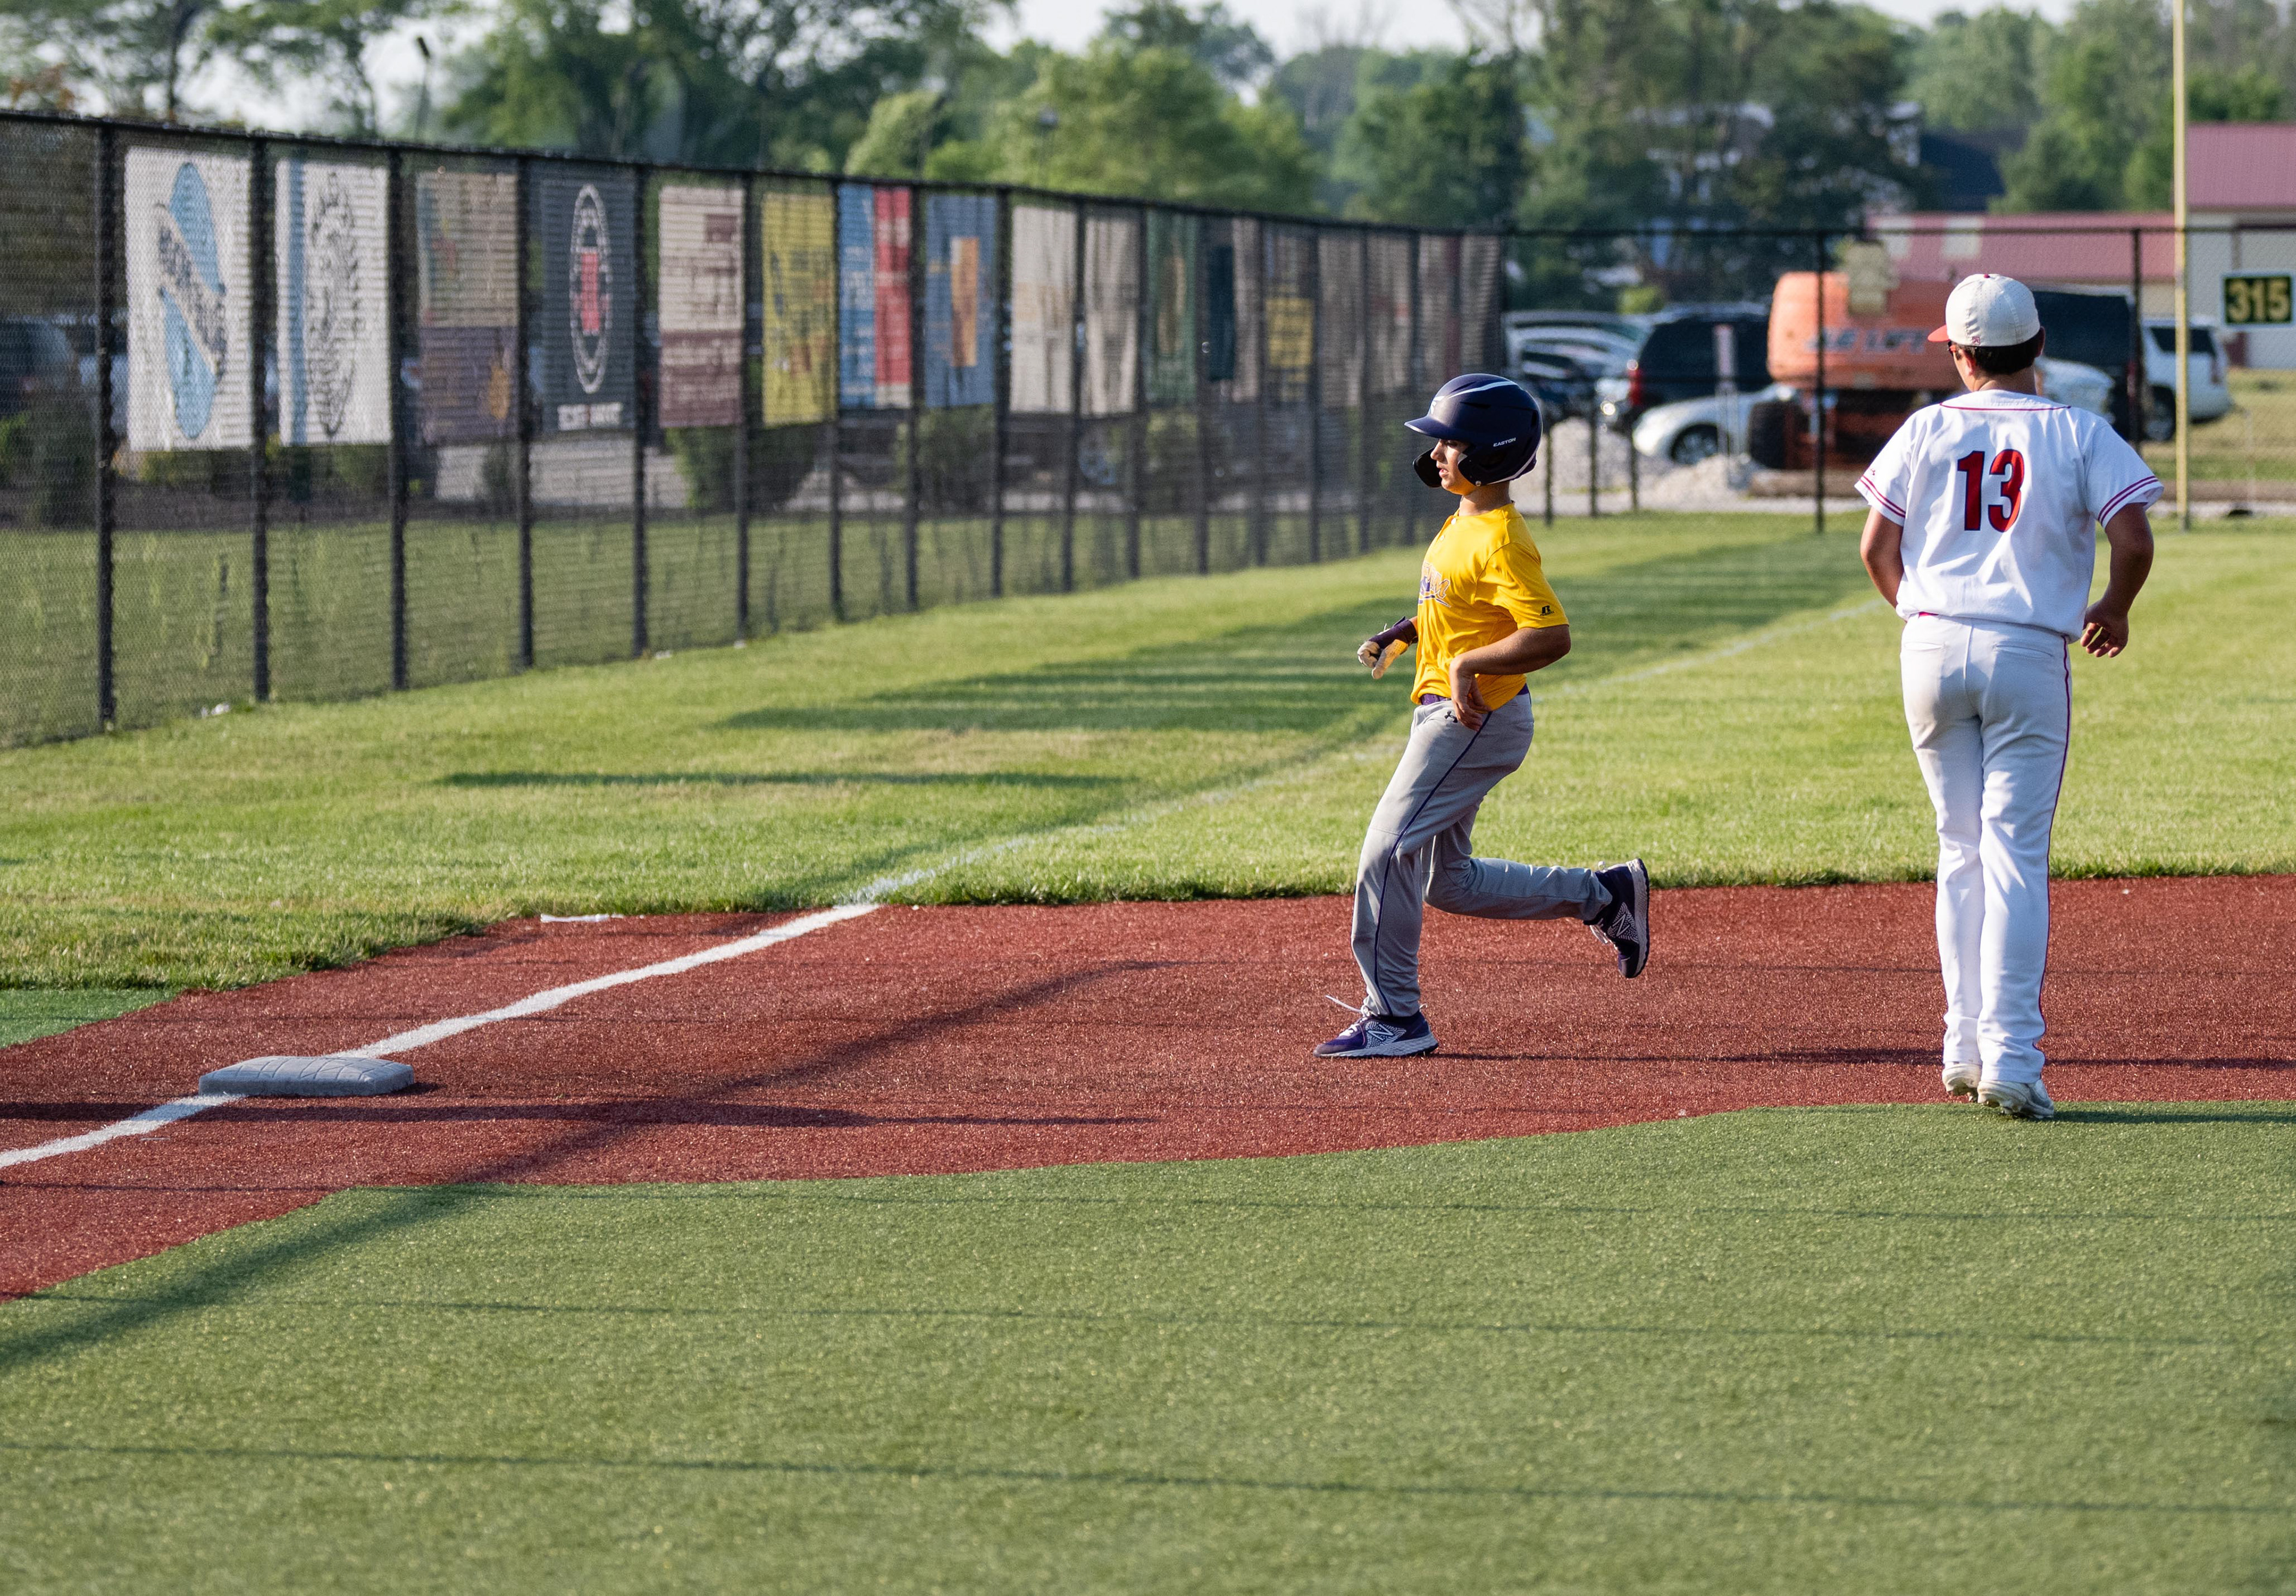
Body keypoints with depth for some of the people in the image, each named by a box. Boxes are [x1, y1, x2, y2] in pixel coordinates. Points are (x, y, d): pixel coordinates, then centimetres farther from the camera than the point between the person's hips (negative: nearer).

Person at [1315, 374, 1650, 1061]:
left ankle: (1394, 1016, -4)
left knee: (1387, 854, -11)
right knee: (1448, 881, 16)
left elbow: (1551, 636, -27)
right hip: (1445, 716, 11)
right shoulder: (1461, 523, 11)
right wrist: (1400, 635, 10)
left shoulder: (1500, 541, -19)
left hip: (1478, 718, -11)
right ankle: (1605, 894, 25)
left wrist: (1468, 664, -24)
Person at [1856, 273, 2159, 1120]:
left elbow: (1876, 547, 4)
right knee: (2014, 855, -3)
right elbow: (2134, 541, -9)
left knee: (1962, 850, 14)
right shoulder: (2078, 434, -1)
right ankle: (2010, 1058, -12)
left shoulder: (1927, 430, 5)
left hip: (1933, 649, 2)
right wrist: (2113, 610, 11)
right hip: (2029, 656, -2)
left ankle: (1965, 1048, 14)